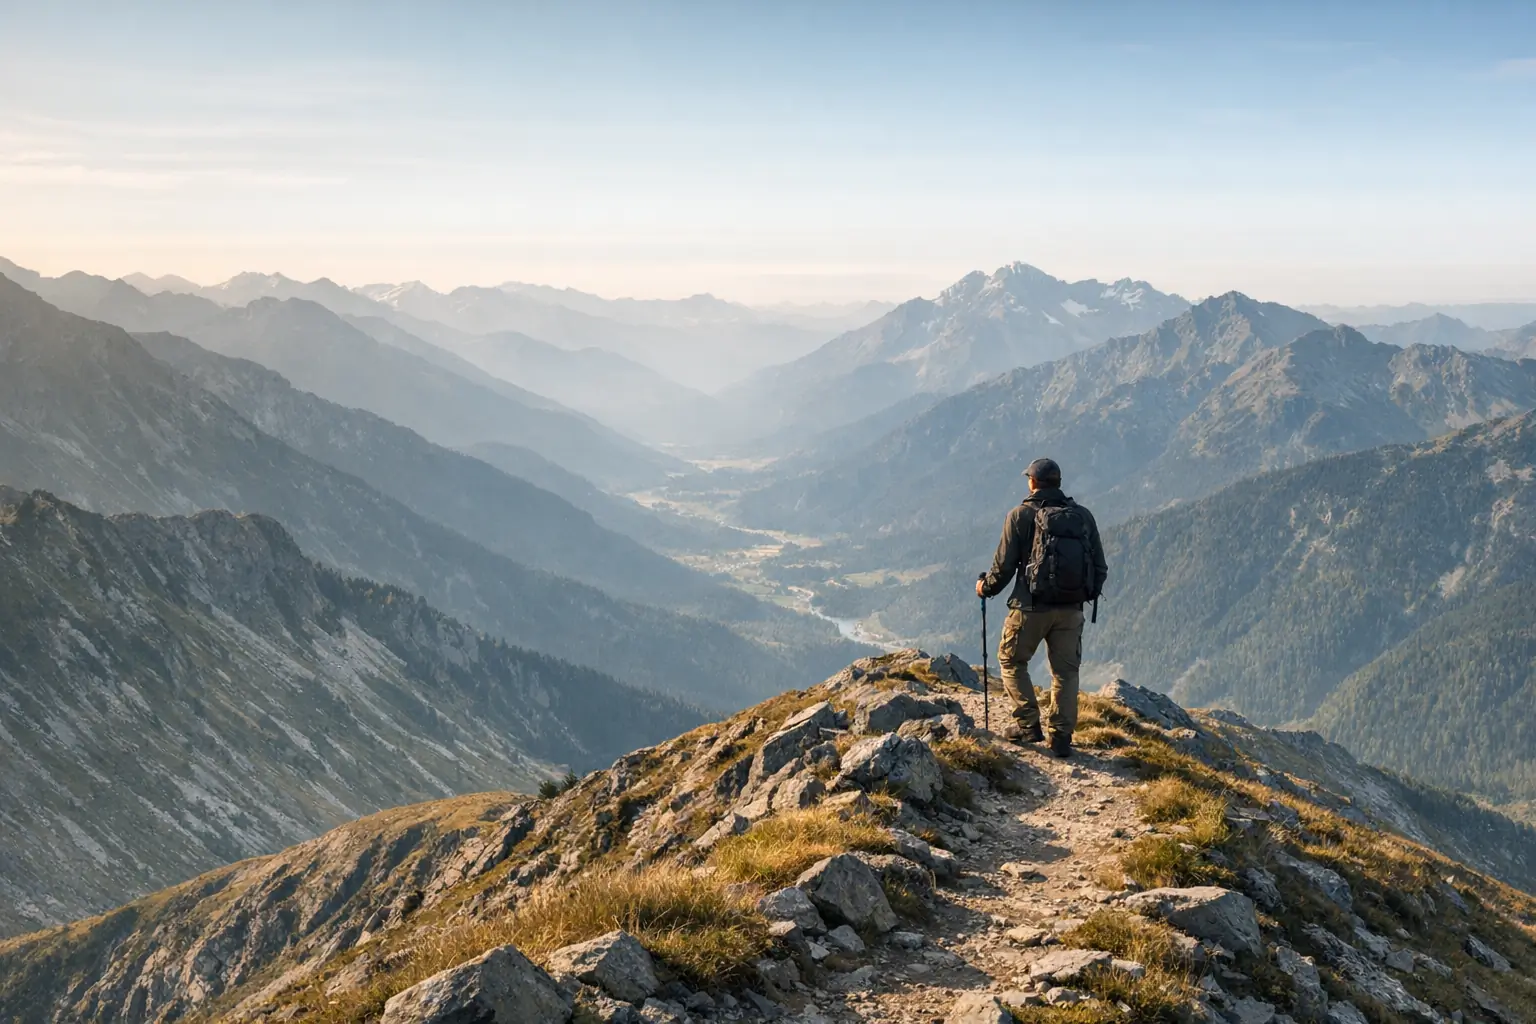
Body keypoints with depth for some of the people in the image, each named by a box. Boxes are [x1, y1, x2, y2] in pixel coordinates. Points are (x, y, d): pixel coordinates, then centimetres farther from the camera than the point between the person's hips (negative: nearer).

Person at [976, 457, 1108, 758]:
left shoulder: (1022, 515, -7)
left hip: (1031, 606, -3)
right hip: (1071, 609, 3)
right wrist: (1088, 593, 27)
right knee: (1066, 671, 13)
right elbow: (1100, 567, 9)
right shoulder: (1083, 516, 4)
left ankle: (1029, 725, 10)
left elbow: (1004, 566, -5)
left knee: (1012, 661, 15)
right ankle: (1061, 736, 10)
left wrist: (986, 587, 14)